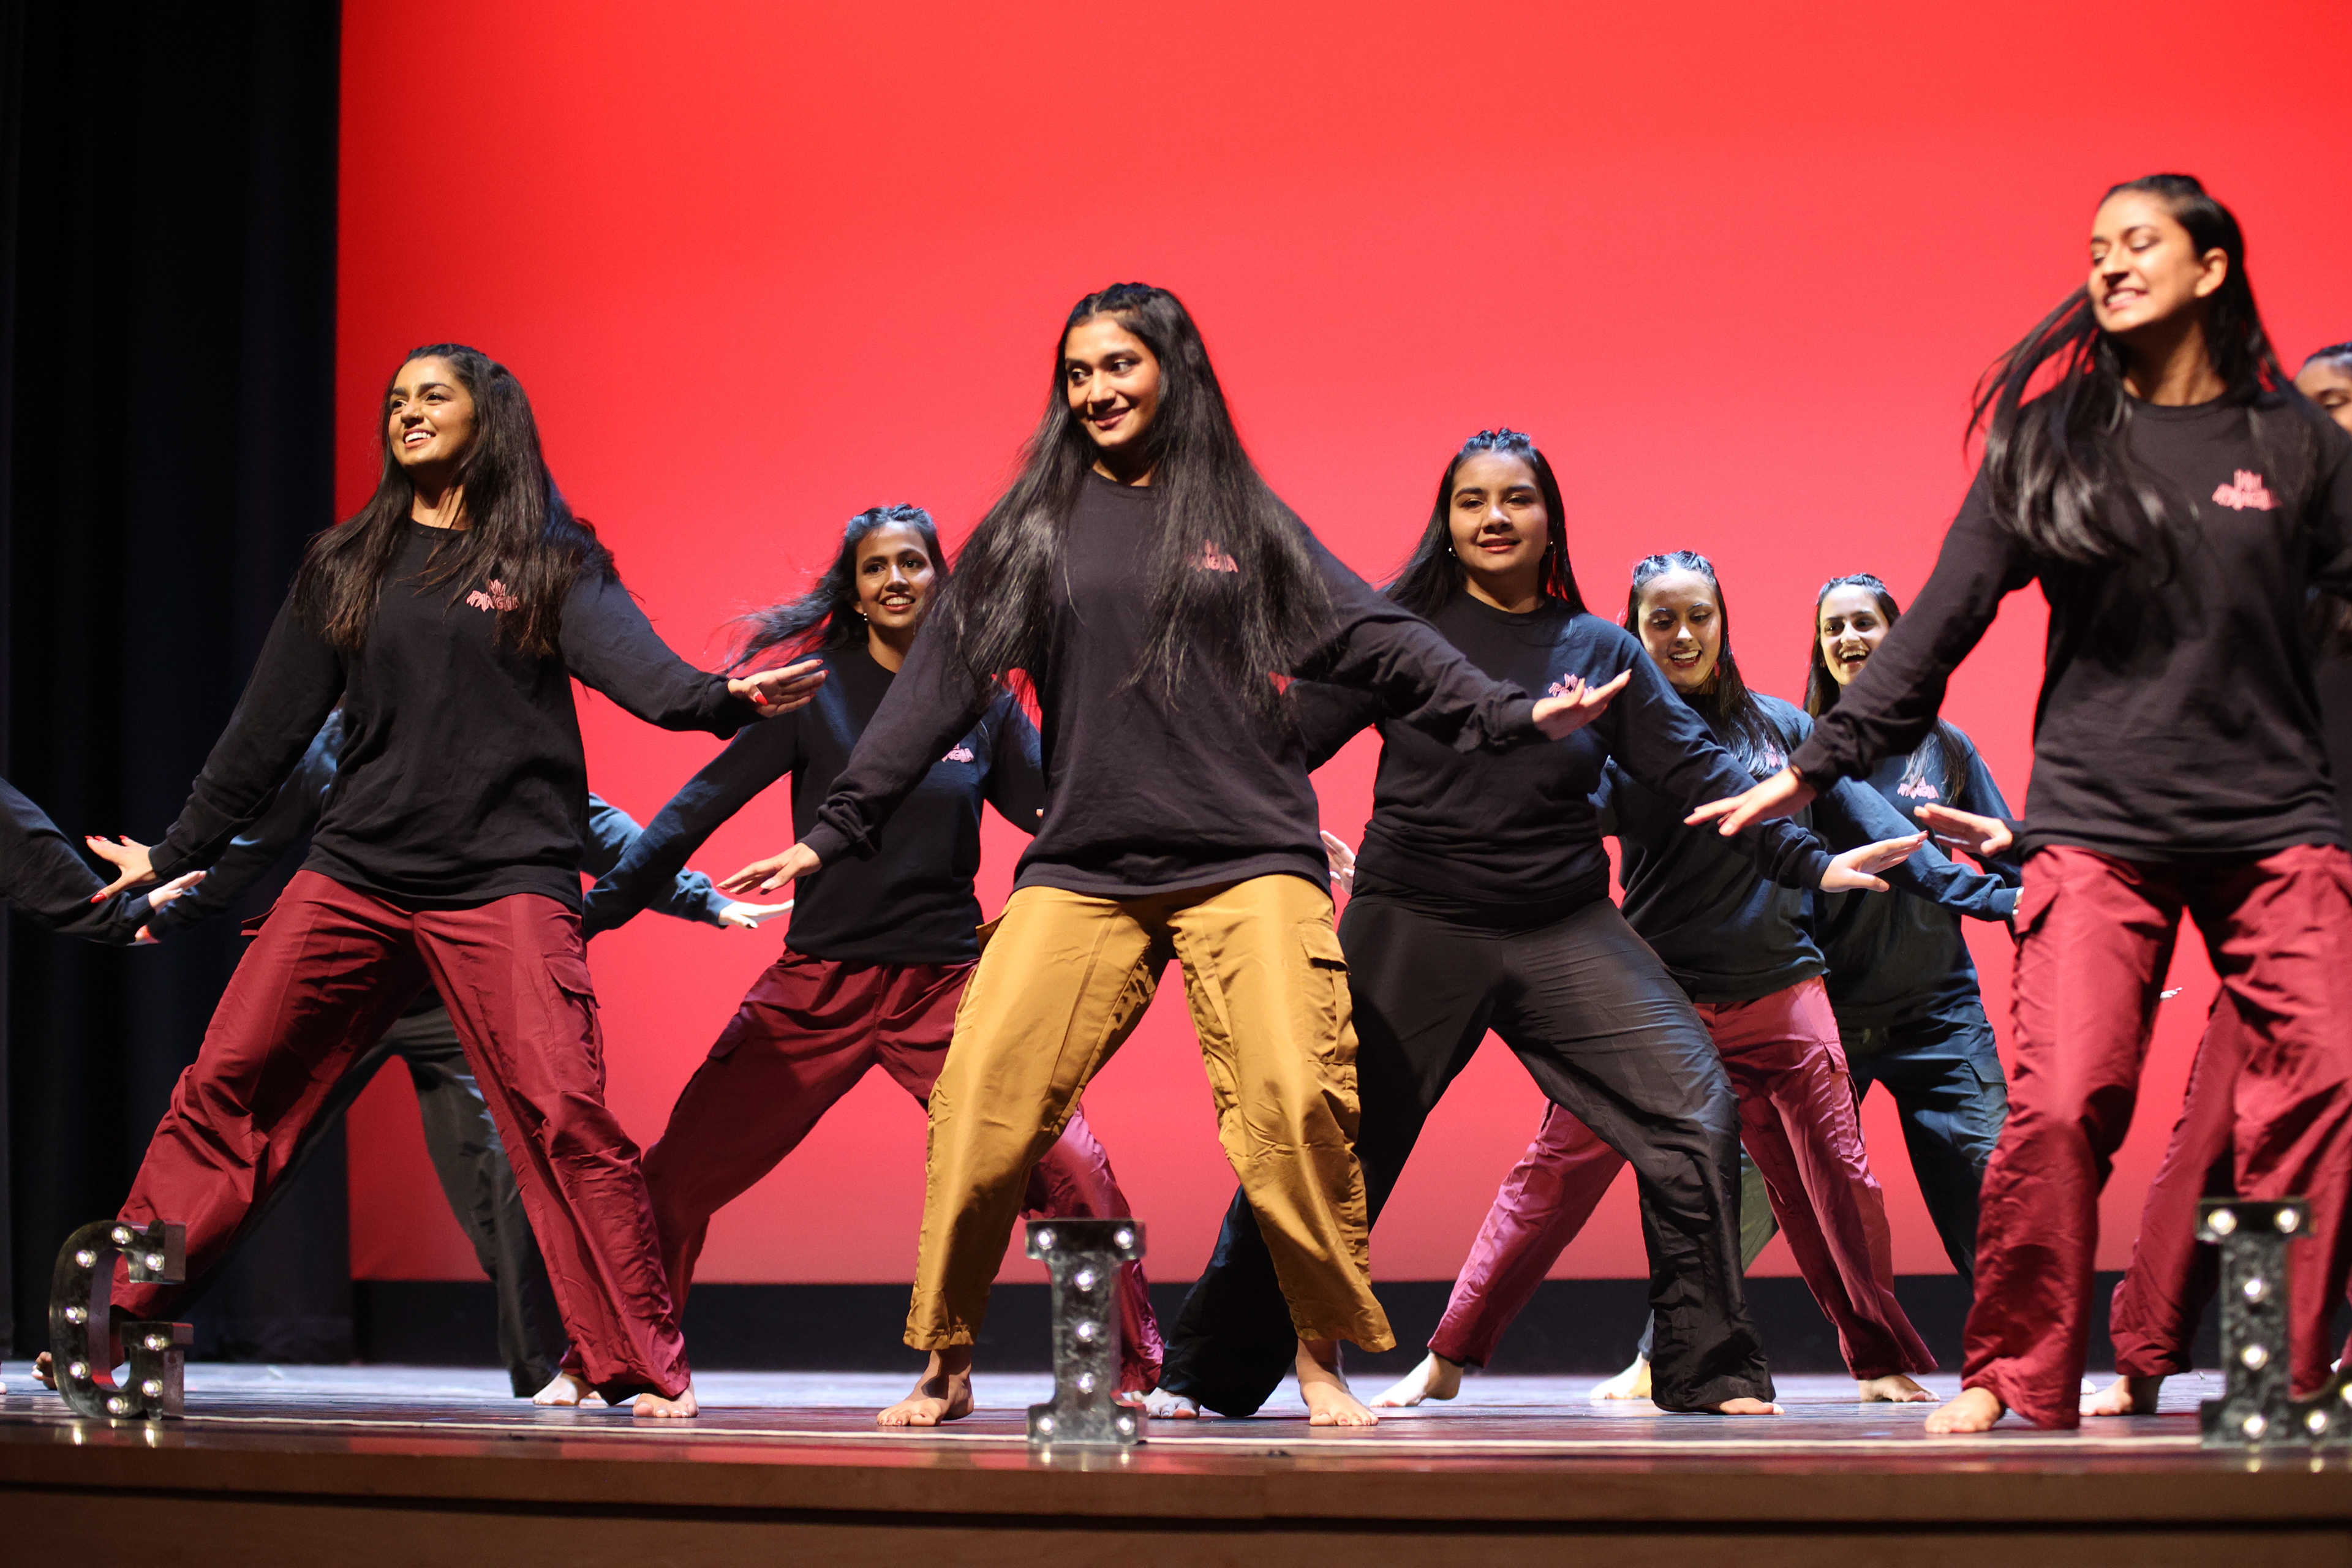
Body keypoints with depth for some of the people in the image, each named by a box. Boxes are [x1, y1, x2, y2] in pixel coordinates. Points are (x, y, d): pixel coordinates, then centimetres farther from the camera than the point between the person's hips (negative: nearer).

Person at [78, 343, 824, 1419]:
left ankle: (645, 1373, -7)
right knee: (223, 1090, 0)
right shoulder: (345, 564, 15)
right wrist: (178, 852, 21)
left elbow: (637, 667, -11)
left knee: (561, 1116, -15)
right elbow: (269, 726, 19)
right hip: (353, 875, 4)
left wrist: (723, 698, -32)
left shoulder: (550, 562, 6)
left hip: (506, 881, -3)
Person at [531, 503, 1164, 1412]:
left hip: (946, 986, 0)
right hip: (818, 985, 0)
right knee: (678, 1175, -5)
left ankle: (1137, 1372, 5)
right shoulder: (816, 689, 1)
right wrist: (595, 912, -4)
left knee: (1070, 1172, -12)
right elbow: (704, 802, 0)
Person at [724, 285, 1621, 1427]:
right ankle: (944, 1366, 5)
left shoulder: (1243, 519, 12)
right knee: (980, 1100, -12)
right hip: (1080, 870, 1)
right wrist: (834, 831, 7)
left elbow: (1379, 643, 8)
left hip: (1249, 861, -1)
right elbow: (938, 688, 12)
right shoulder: (1027, 532, 13)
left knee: (1296, 1099, -17)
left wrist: (1512, 718, -3)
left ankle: (1324, 1361, 0)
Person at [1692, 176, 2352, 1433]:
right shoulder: (2049, 440, 8)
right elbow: (1943, 618, 7)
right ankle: (2018, 1385, 1)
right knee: (2059, 1105, -11)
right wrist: (1817, 765, 4)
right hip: (2095, 821, -1)